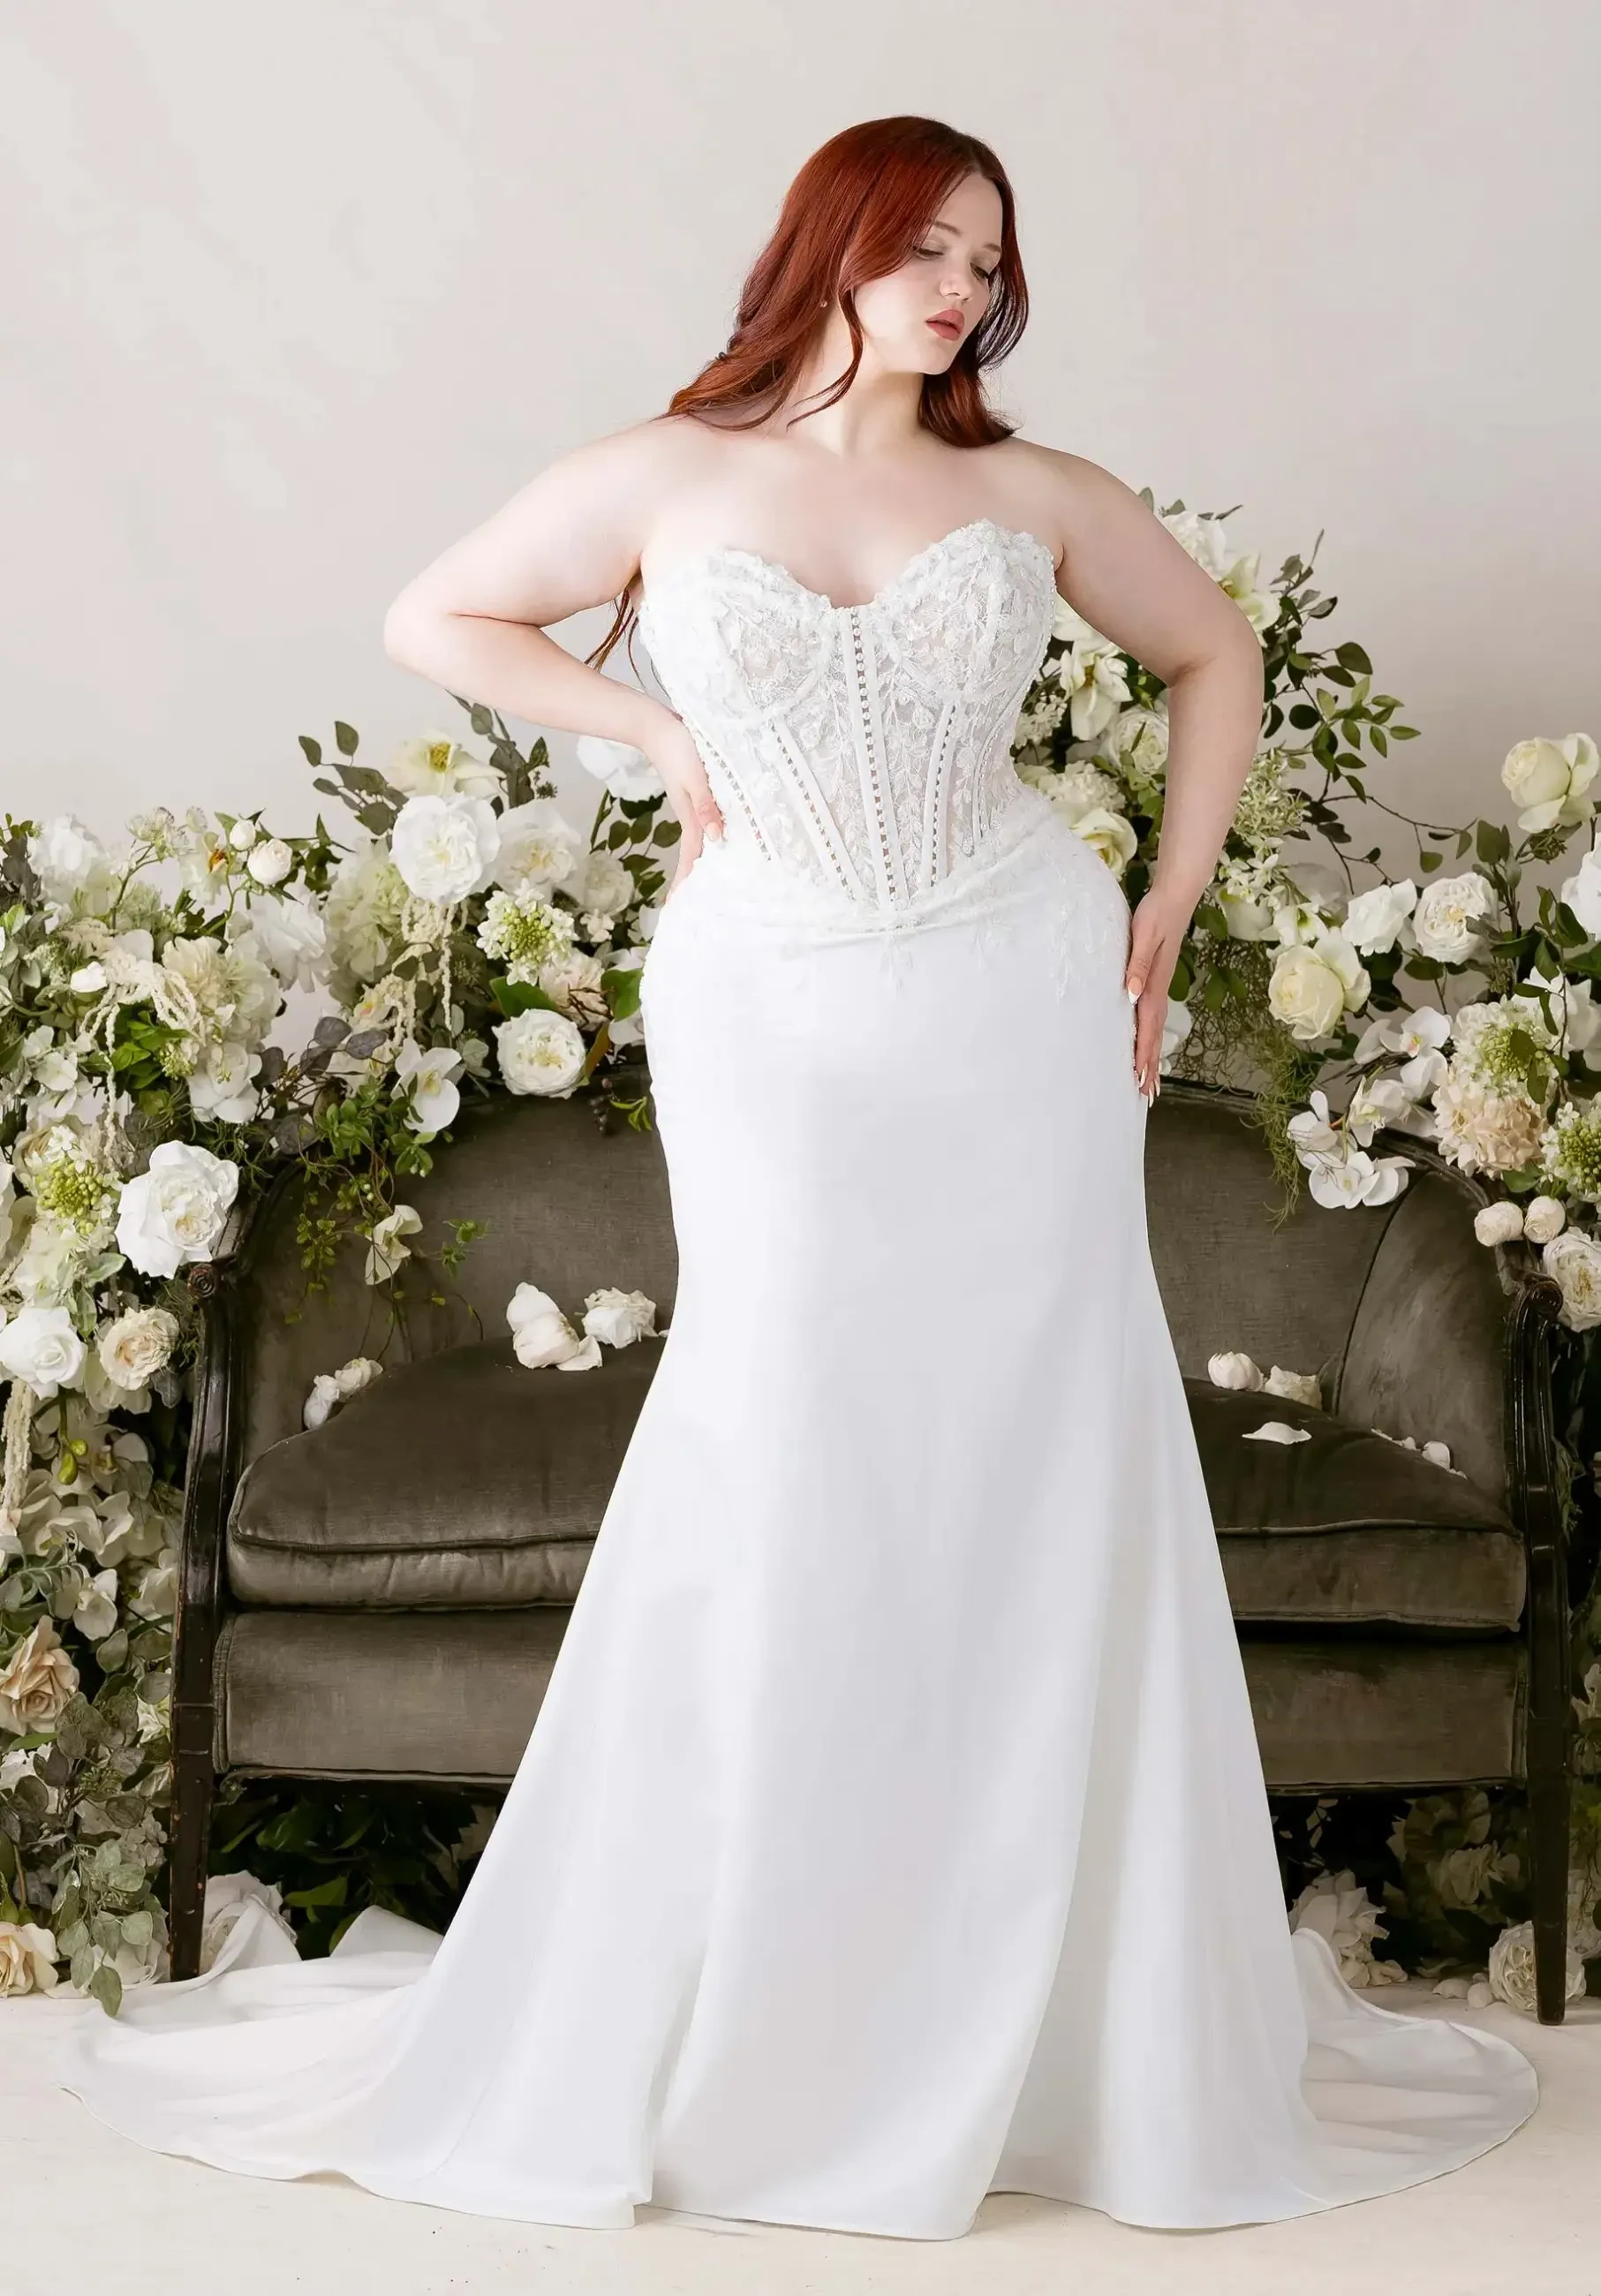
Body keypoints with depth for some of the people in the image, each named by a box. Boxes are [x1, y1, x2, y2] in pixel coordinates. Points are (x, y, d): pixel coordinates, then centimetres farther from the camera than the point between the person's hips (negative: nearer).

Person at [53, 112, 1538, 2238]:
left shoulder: (1032, 495, 6)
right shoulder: (663, 479, 3)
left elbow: (1215, 649, 19)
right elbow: (433, 620, 13)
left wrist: (1170, 906, 10)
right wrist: (653, 725, 2)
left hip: (1018, 1008, 2)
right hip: (778, 1020, -1)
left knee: (1048, 1471, 2)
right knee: (780, 1478, -4)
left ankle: (1090, 2021, 14)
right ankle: (671, 2021, 10)